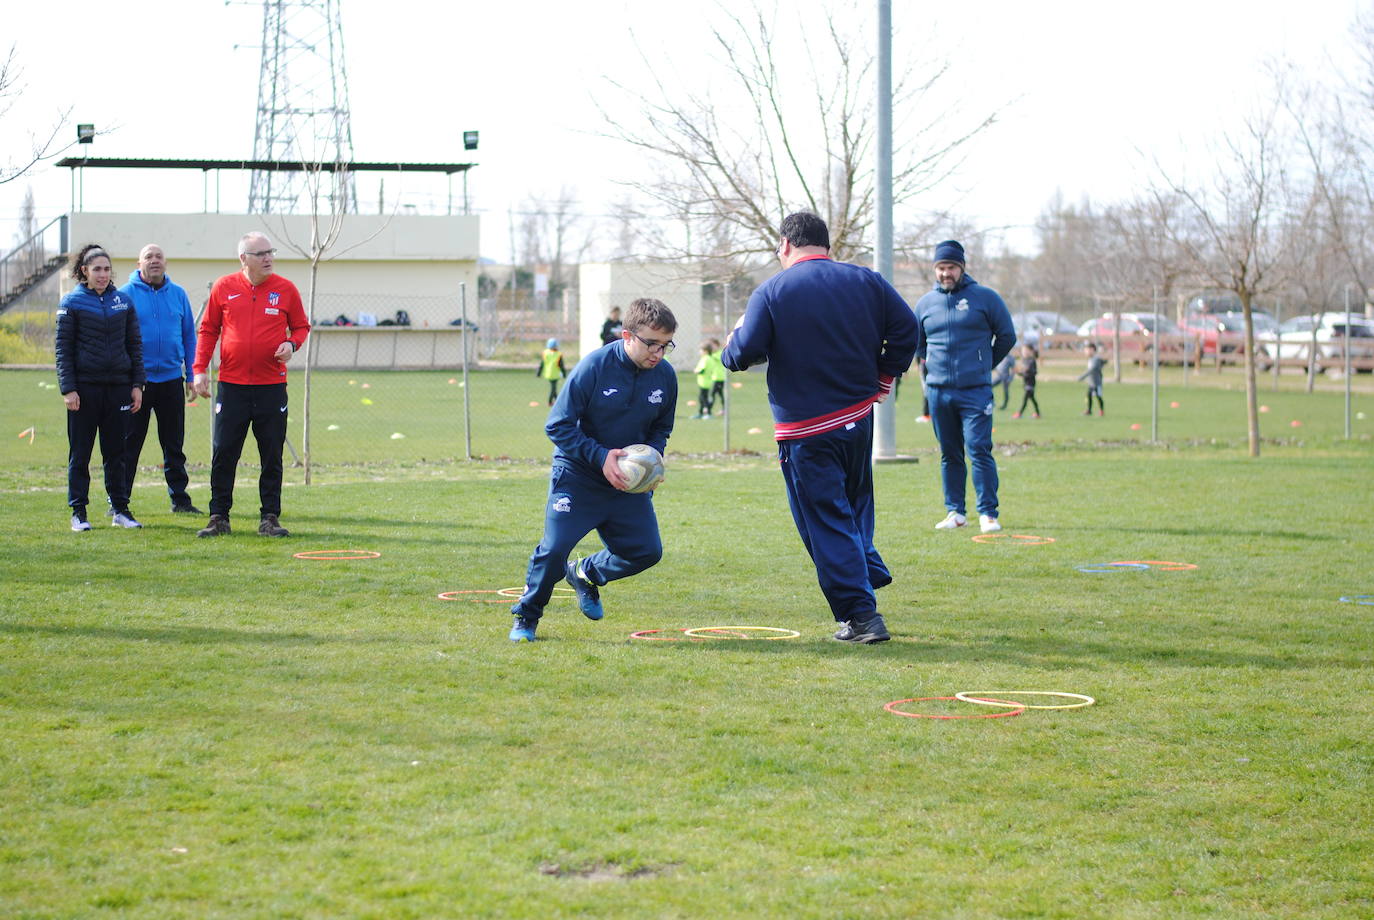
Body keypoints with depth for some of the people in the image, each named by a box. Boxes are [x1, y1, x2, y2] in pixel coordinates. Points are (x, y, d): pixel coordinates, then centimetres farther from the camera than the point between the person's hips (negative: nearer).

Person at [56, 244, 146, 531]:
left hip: (118, 386, 3)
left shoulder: (123, 302, 9)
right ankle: (78, 512, 8)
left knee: (116, 452, 7)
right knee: (80, 453, 2)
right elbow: (63, 349, -2)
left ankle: (120, 509, 13)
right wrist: (68, 388, -9)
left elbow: (135, 344, 12)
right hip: (84, 386, -3)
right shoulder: (72, 303, 0)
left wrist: (137, 384, 6)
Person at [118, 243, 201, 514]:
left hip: (171, 378, 3)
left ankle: (179, 498, 18)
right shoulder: (126, 294, -2)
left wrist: (191, 375, 7)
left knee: (174, 444, 10)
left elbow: (189, 336, 11)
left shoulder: (178, 294, 6)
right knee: (129, 443, 1)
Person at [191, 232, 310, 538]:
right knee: (223, 454, 0)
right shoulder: (224, 288, 3)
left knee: (272, 456, 4)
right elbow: (208, 330, 8)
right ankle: (219, 517, 9)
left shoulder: (285, 289, 3)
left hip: (272, 386, 0)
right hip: (232, 386, 0)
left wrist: (291, 344, -9)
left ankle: (270, 518, 12)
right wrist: (200, 369, 0)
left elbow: (301, 327, 12)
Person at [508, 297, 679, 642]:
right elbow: (557, 425, -15)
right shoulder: (594, 367, -19)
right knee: (554, 548, -15)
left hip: (629, 481, 5)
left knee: (646, 551, 1)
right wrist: (600, 456, -24)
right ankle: (526, 616, 10)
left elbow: (661, 428, 13)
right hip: (577, 475, -5)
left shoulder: (665, 376, -5)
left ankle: (585, 575, 31)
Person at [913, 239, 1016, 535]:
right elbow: (917, 342, 26)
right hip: (938, 391, 4)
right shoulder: (925, 303, 10)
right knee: (949, 454, 8)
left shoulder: (985, 297, 0)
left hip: (975, 391, -4)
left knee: (980, 451, -10)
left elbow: (1007, 336, 8)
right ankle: (955, 511, 14)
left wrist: (986, 365, 11)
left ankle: (988, 513, -7)